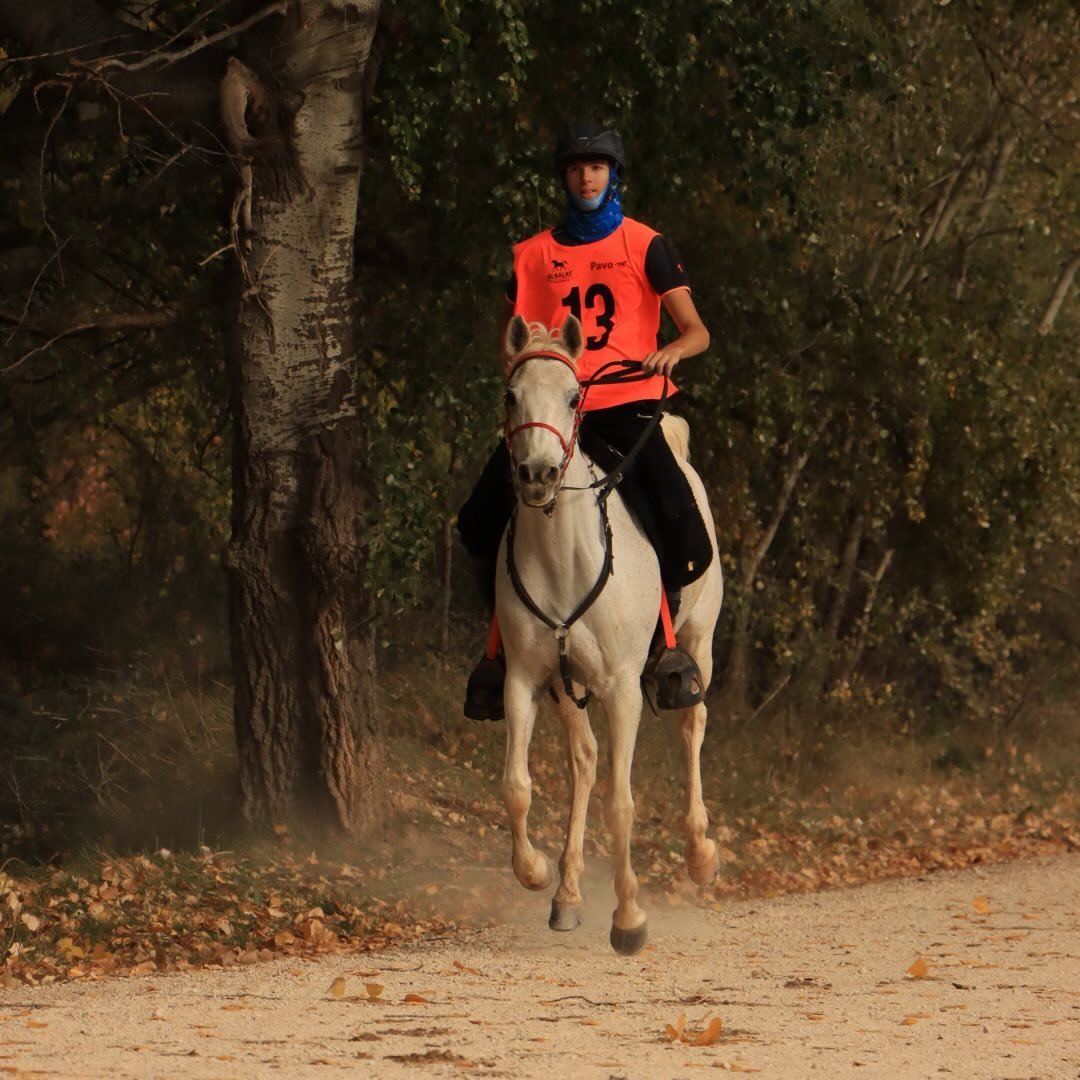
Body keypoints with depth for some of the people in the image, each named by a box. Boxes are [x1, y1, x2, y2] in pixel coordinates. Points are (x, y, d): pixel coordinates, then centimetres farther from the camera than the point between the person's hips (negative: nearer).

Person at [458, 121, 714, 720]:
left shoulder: (646, 246, 6)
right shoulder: (534, 255, 14)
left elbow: (696, 331, 1)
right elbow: (513, 336, 20)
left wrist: (673, 349, -21)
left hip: (626, 406, -3)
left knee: (676, 518, -22)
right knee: (480, 521, -11)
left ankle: (666, 634, 5)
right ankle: (502, 641, 10)